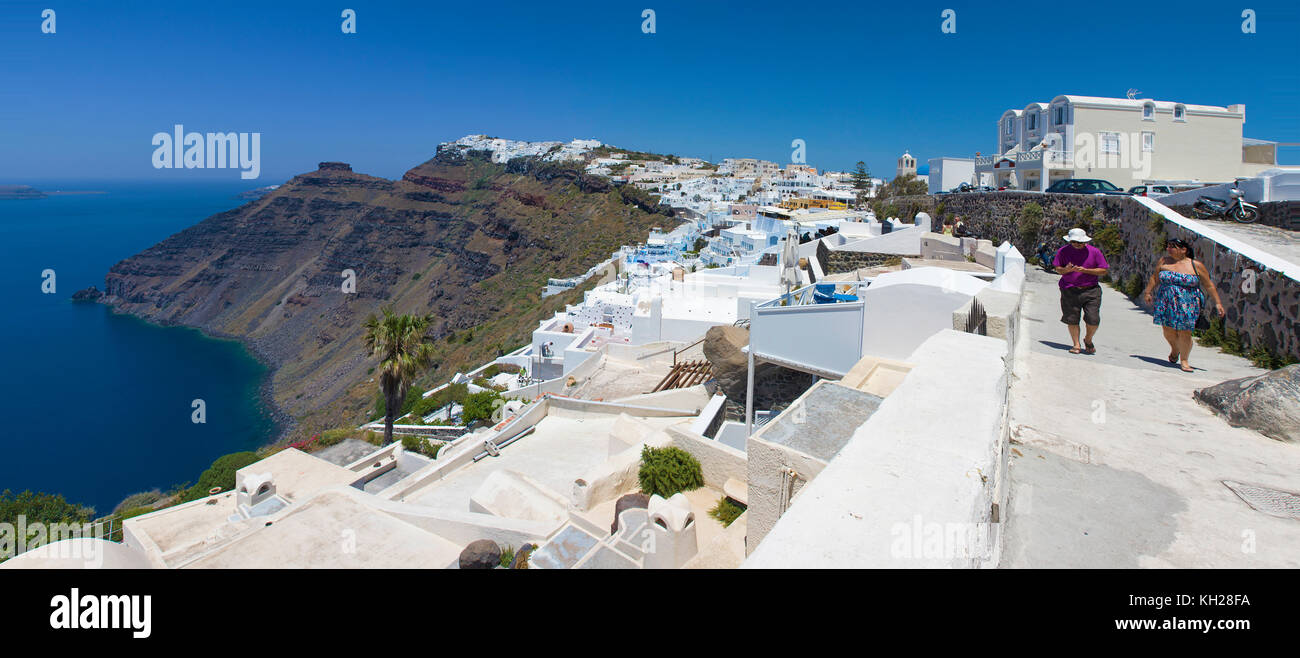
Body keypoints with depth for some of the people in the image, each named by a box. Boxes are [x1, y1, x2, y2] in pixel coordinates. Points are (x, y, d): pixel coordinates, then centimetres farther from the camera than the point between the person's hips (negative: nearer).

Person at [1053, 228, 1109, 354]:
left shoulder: (1094, 251, 1)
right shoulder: (1063, 251, 4)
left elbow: (1103, 271, 1)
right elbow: (1058, 269, 8)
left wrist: (1085, 270, -13)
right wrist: (1066, 270, -15)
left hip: (1090, 291, 0)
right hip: (1069, 291, 1)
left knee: (1093, 320, -5)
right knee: (1072, 320, 0)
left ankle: (1088, 340, 23)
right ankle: (1076, 344, 15)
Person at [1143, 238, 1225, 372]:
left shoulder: (1196, 265, -2)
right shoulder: (1164, 262, 5)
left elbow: (1209, 285, 3)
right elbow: (1154, 278, 16)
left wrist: (1218, 303, 3)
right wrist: (1147, 292, 13)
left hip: (1187, 305, -2)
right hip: (1166, 304, 3)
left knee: (1185, 333, -5)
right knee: (1168, 331, 5)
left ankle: (1183, 360, 10)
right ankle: (1175, 349, 36)